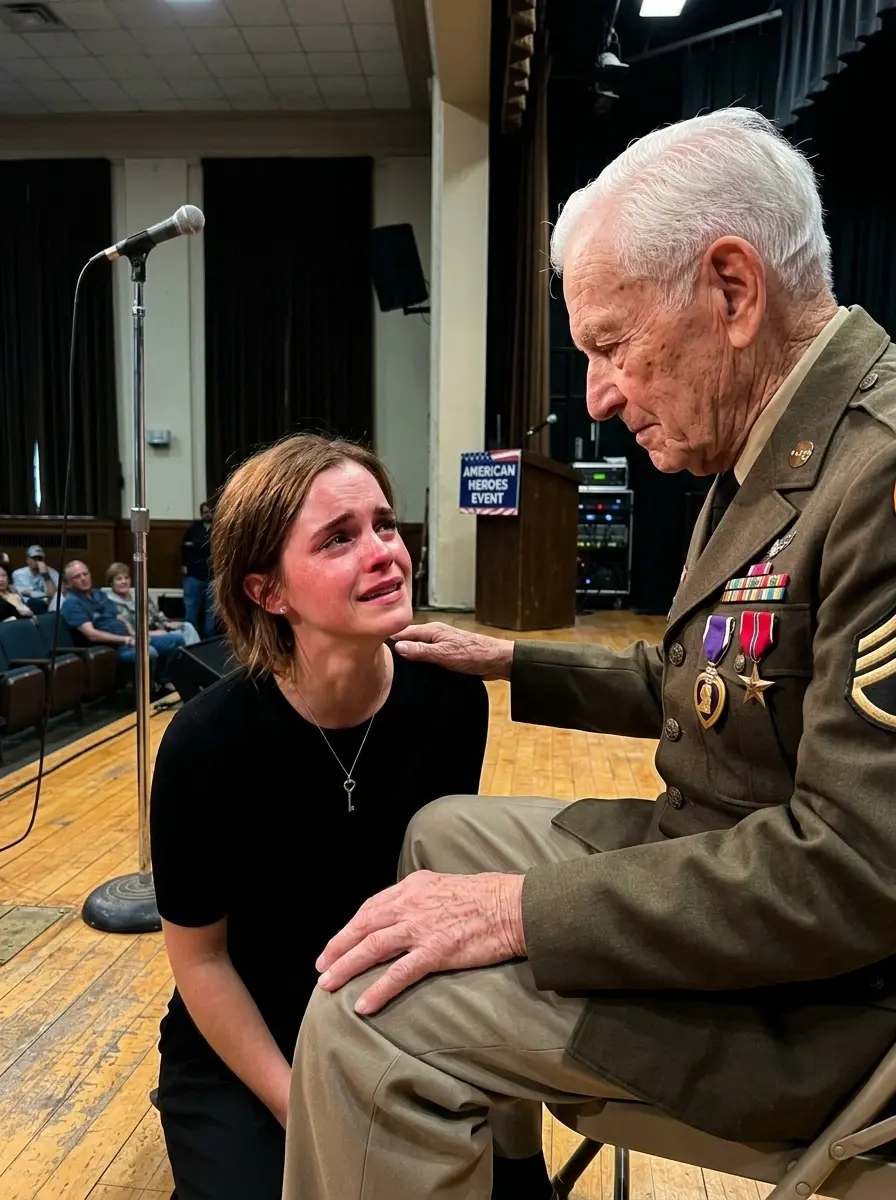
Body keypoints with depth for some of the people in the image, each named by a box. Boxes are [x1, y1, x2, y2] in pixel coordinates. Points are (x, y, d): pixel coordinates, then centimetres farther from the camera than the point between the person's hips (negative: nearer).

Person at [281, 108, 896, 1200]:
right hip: (704, 852, 10)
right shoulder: (769, 457, 7)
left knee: (367, 1012, -19)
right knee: (439, 829, 19)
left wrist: (527, 907, -24)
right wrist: (512, 664, 10)